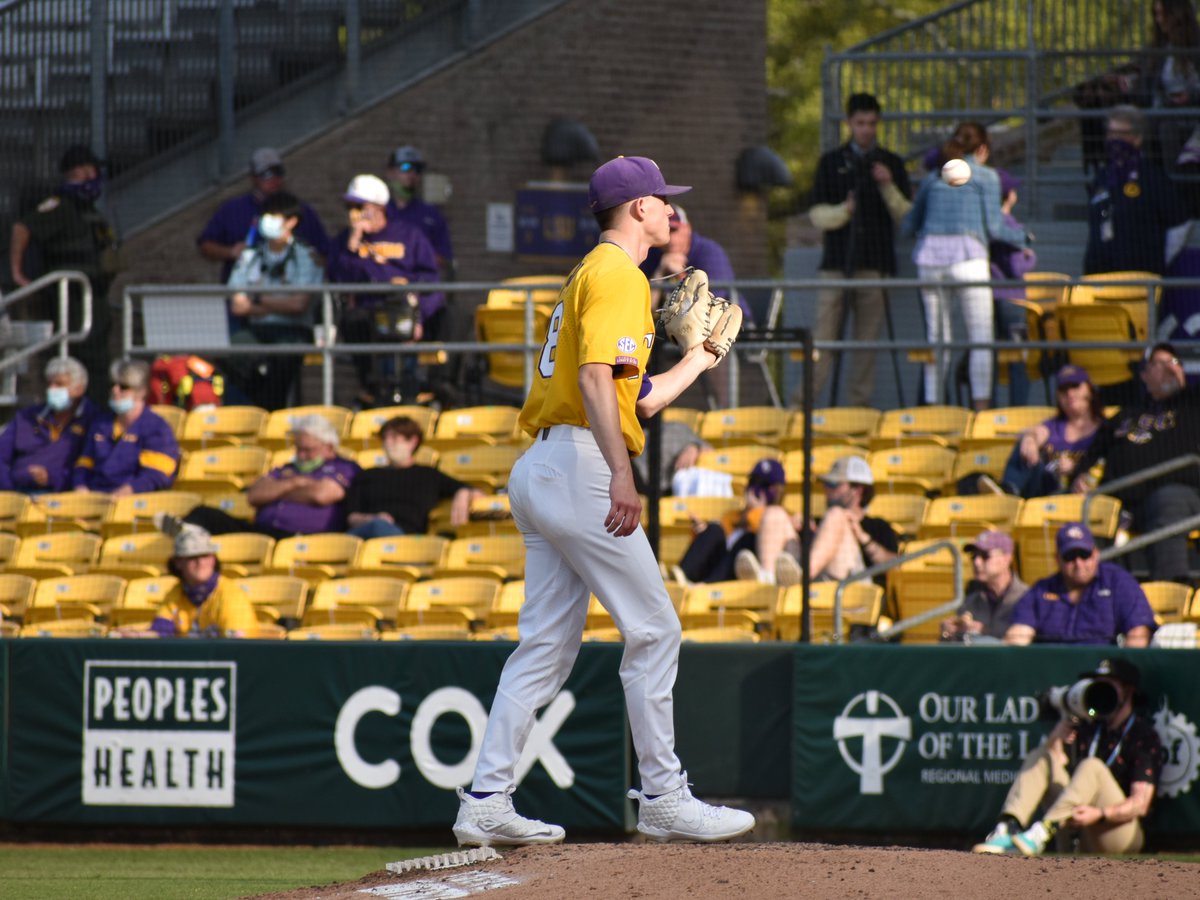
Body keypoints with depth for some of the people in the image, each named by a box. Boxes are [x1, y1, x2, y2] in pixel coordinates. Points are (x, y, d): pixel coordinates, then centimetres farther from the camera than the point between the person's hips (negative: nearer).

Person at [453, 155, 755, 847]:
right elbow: (596, 377, -22)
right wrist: (621, 474, -30)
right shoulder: (617, 274, -7)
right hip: (579, 467, -10)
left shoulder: (593, 274, 24)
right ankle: (663, 797, -3)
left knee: (548, 645, 8)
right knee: (653, 629, -5)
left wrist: (698, 362, 38)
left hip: (539, 474, 10)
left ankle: (488, 802, 5)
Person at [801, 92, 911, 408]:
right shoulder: (831, 162, 11)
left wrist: (888, 187, -11)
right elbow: (817, 214, 5)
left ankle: (858, 405, 2)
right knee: (823, 337, -6)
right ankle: (802, 403, -3)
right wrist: (843, 211, -14)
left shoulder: (891, 164, 11)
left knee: (867, 342, -2)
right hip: (836, 263, 0)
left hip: (876, 264, 0)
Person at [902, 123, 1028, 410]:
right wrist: (1021, 237, 20)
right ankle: (981, 405, -10)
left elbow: (909, 224, 23)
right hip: (967, 254, -4)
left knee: (936, 338, 8)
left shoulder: (933, 178, 19)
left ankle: (932, 405, 4)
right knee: (981, 337, -2)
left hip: (929, 256, 4)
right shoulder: (986, 176, 7)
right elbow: (993, 227, 2)